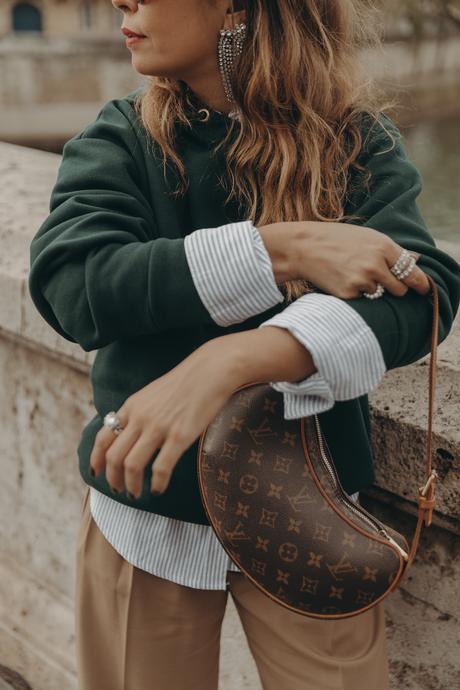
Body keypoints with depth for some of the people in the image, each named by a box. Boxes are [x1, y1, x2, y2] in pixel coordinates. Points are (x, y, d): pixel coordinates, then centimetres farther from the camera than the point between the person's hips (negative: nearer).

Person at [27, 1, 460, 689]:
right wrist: (282, 252, -29)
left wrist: (231, 359, -37)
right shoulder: (120, 139, -4)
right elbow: (67, 282, -21)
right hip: (146, 507, 1)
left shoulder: (357, 143, -6)